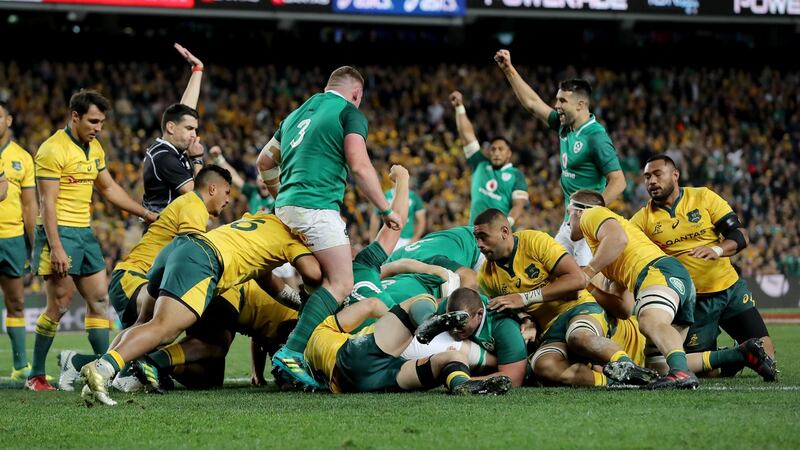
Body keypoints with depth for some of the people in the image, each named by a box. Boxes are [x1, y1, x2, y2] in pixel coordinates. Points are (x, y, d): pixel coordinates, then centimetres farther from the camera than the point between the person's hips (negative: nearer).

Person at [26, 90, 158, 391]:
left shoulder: (94, 148, 12)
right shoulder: (53, 150, -14)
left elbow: (109, 189, 23)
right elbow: (48, 203, -18)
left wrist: (146, 214, 19)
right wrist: (56, 247, -24)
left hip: (84, 231, 8)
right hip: (59, 232, -8)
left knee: (99, 300, 7)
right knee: (59, 305, -10)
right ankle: (35, 376, -2)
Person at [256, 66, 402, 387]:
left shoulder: (298, 114, 25)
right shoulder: (349, 113, 2)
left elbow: (265, 162, 30)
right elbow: (359, 167, -9)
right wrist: (386, 210, -1)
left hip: (286, 207, 8)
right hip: (316, 207, -8)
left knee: (325, 278, 16)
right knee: (341, 284, -11)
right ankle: (292, 353, -25)